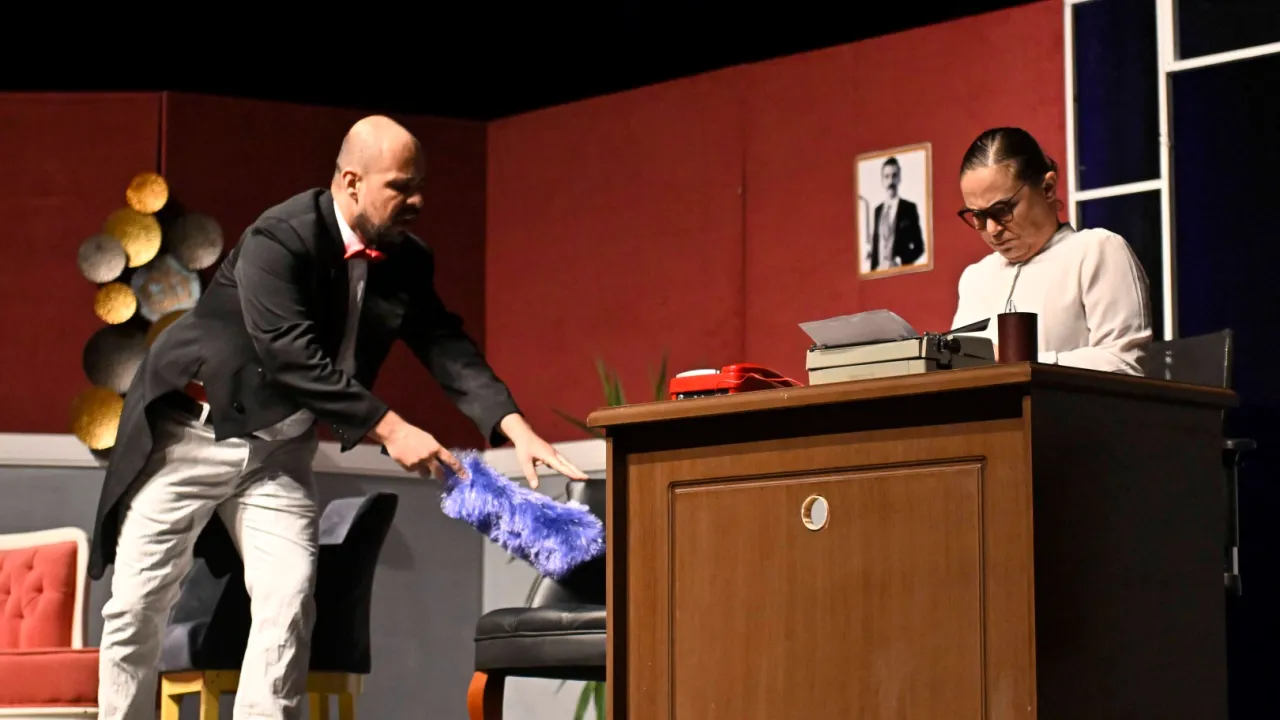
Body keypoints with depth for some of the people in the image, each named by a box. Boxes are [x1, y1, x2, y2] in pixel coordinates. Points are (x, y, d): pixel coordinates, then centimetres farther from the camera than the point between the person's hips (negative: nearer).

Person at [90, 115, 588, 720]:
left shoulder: (406, 262, -4)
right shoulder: (279, 239, -25)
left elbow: (448, 347, -5)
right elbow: (292, 353, -31)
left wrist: (515, 428, -21)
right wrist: (389, 429, -34)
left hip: (278, 448, 5)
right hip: (193, 433, -5)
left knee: (290, 598, -10)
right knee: (136, 607, -1)